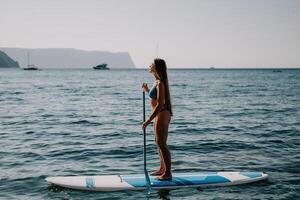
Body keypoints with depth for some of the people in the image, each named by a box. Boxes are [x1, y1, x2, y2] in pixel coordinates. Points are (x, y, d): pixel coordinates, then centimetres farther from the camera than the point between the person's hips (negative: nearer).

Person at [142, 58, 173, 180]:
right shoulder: (157, 82, 11)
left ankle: (168, 173, 3)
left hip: (162, 115, -10)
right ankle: (162, 169, 32)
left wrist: (149, 120, -24)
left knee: (162, 144, -5)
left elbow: (160, 104, -24)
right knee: (158, 143, 19)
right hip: (159, 115, 10)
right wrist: (147, 90, 14)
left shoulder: (160, 83, -19)